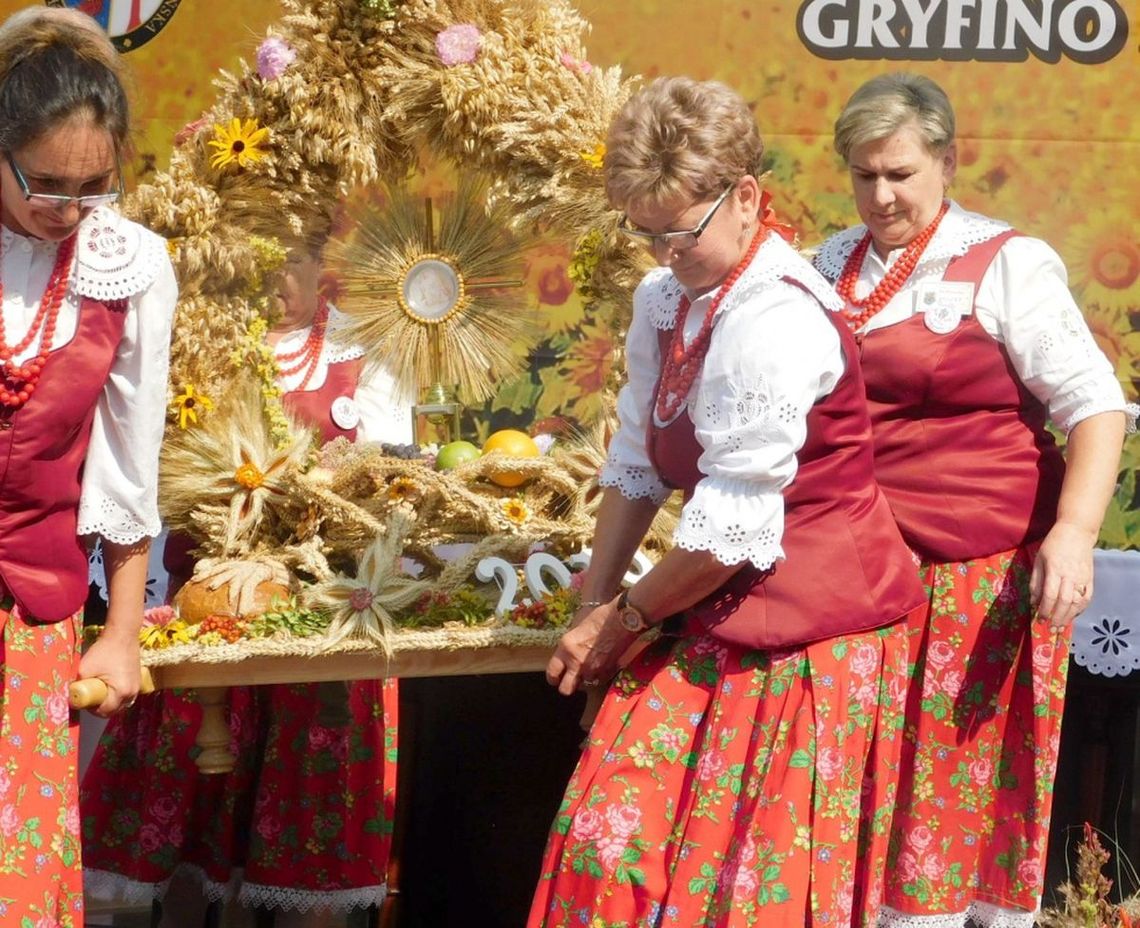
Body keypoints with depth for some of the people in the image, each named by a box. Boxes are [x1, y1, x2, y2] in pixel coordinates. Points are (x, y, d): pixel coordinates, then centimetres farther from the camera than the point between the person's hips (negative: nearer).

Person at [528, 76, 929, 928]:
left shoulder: (774, 322, -21)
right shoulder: (665, 300, 6)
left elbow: (732, 531, -20)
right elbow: (635, 468, 10)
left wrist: (629, 617, -7)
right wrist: (596, 605, 3)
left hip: (807, 628, -8)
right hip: (724, 616, 8)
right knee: (615, 830, 5)